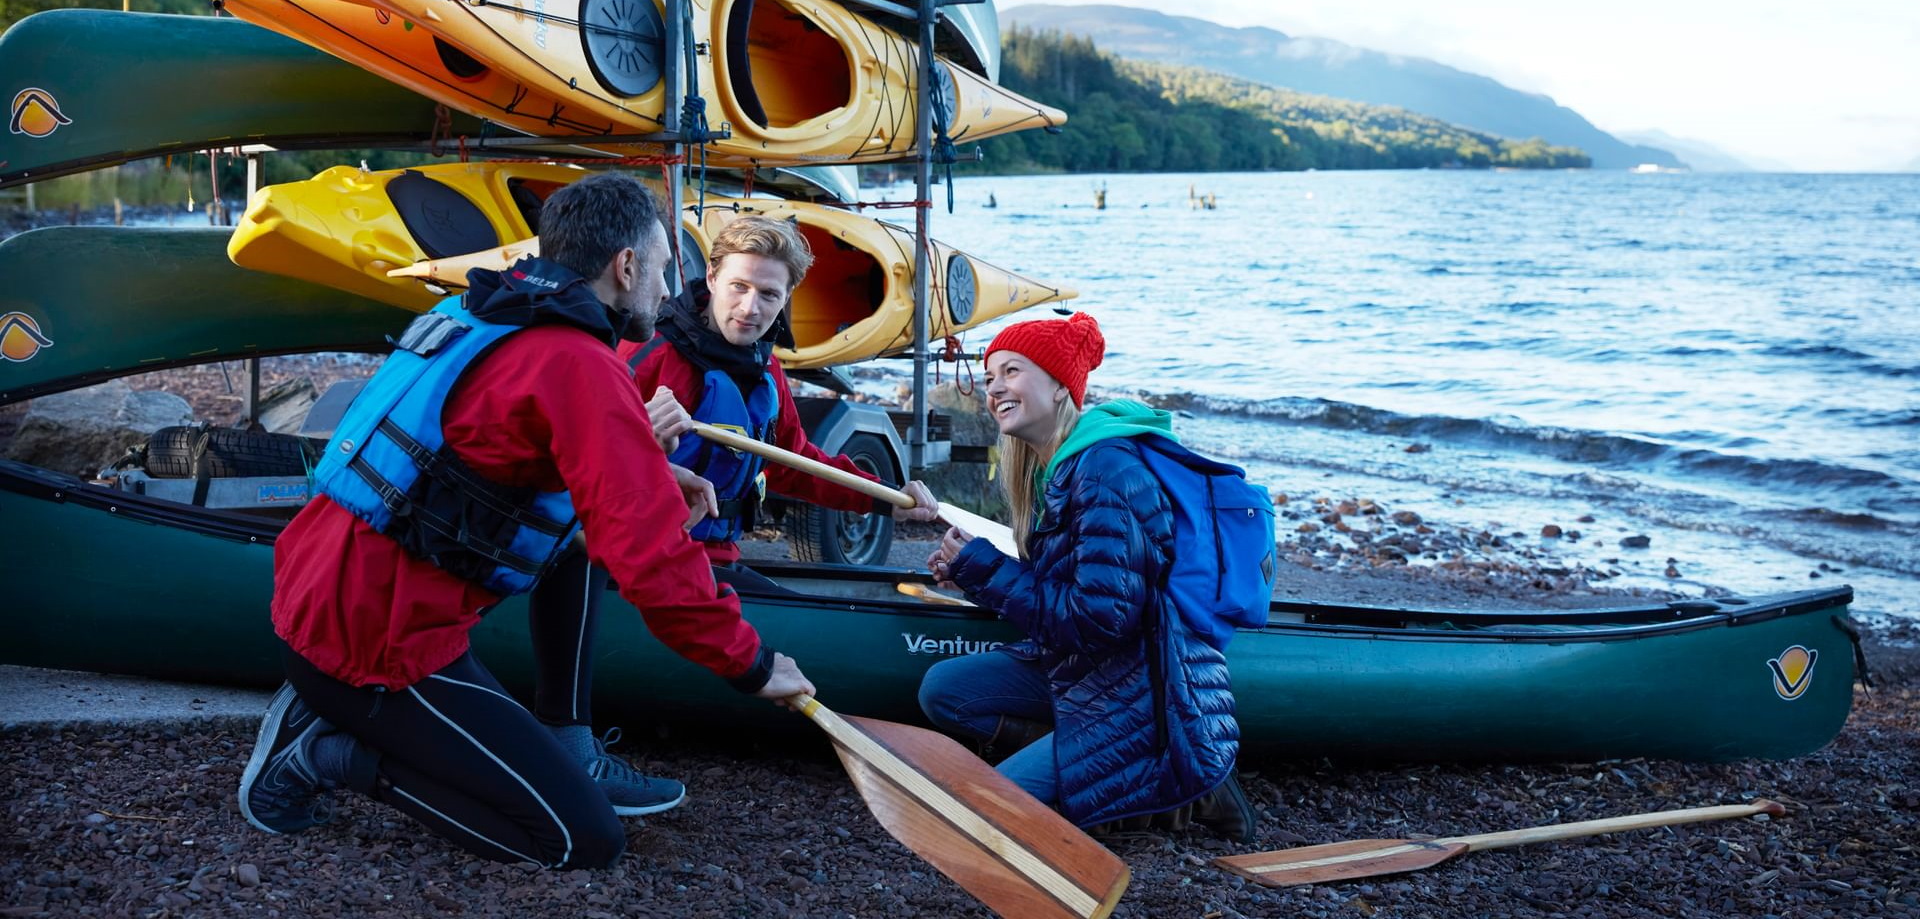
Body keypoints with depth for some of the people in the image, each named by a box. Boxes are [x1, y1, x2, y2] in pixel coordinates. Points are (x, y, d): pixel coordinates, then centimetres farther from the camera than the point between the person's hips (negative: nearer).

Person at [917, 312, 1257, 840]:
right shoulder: (1052, 466, 8)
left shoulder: (1106, 469, -22)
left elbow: (1101, 618, -25)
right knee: (941, 688, 7)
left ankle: (1180, 786, -2)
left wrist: (987, 572, -17)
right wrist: (972, 572, -2)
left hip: (1146, 696, -10)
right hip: (1087, 675, 10)